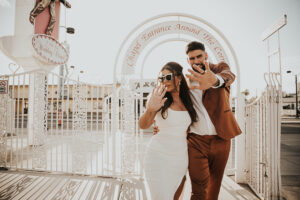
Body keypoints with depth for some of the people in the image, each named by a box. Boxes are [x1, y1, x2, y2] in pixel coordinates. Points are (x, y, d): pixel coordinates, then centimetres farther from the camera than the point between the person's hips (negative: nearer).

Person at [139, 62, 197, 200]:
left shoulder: (187, 99, 2)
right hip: (159, 157, -4)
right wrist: (150, 110, -40)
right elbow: (143, 125, -21)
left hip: (180, 158, 4)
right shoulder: (158, 97, -10)